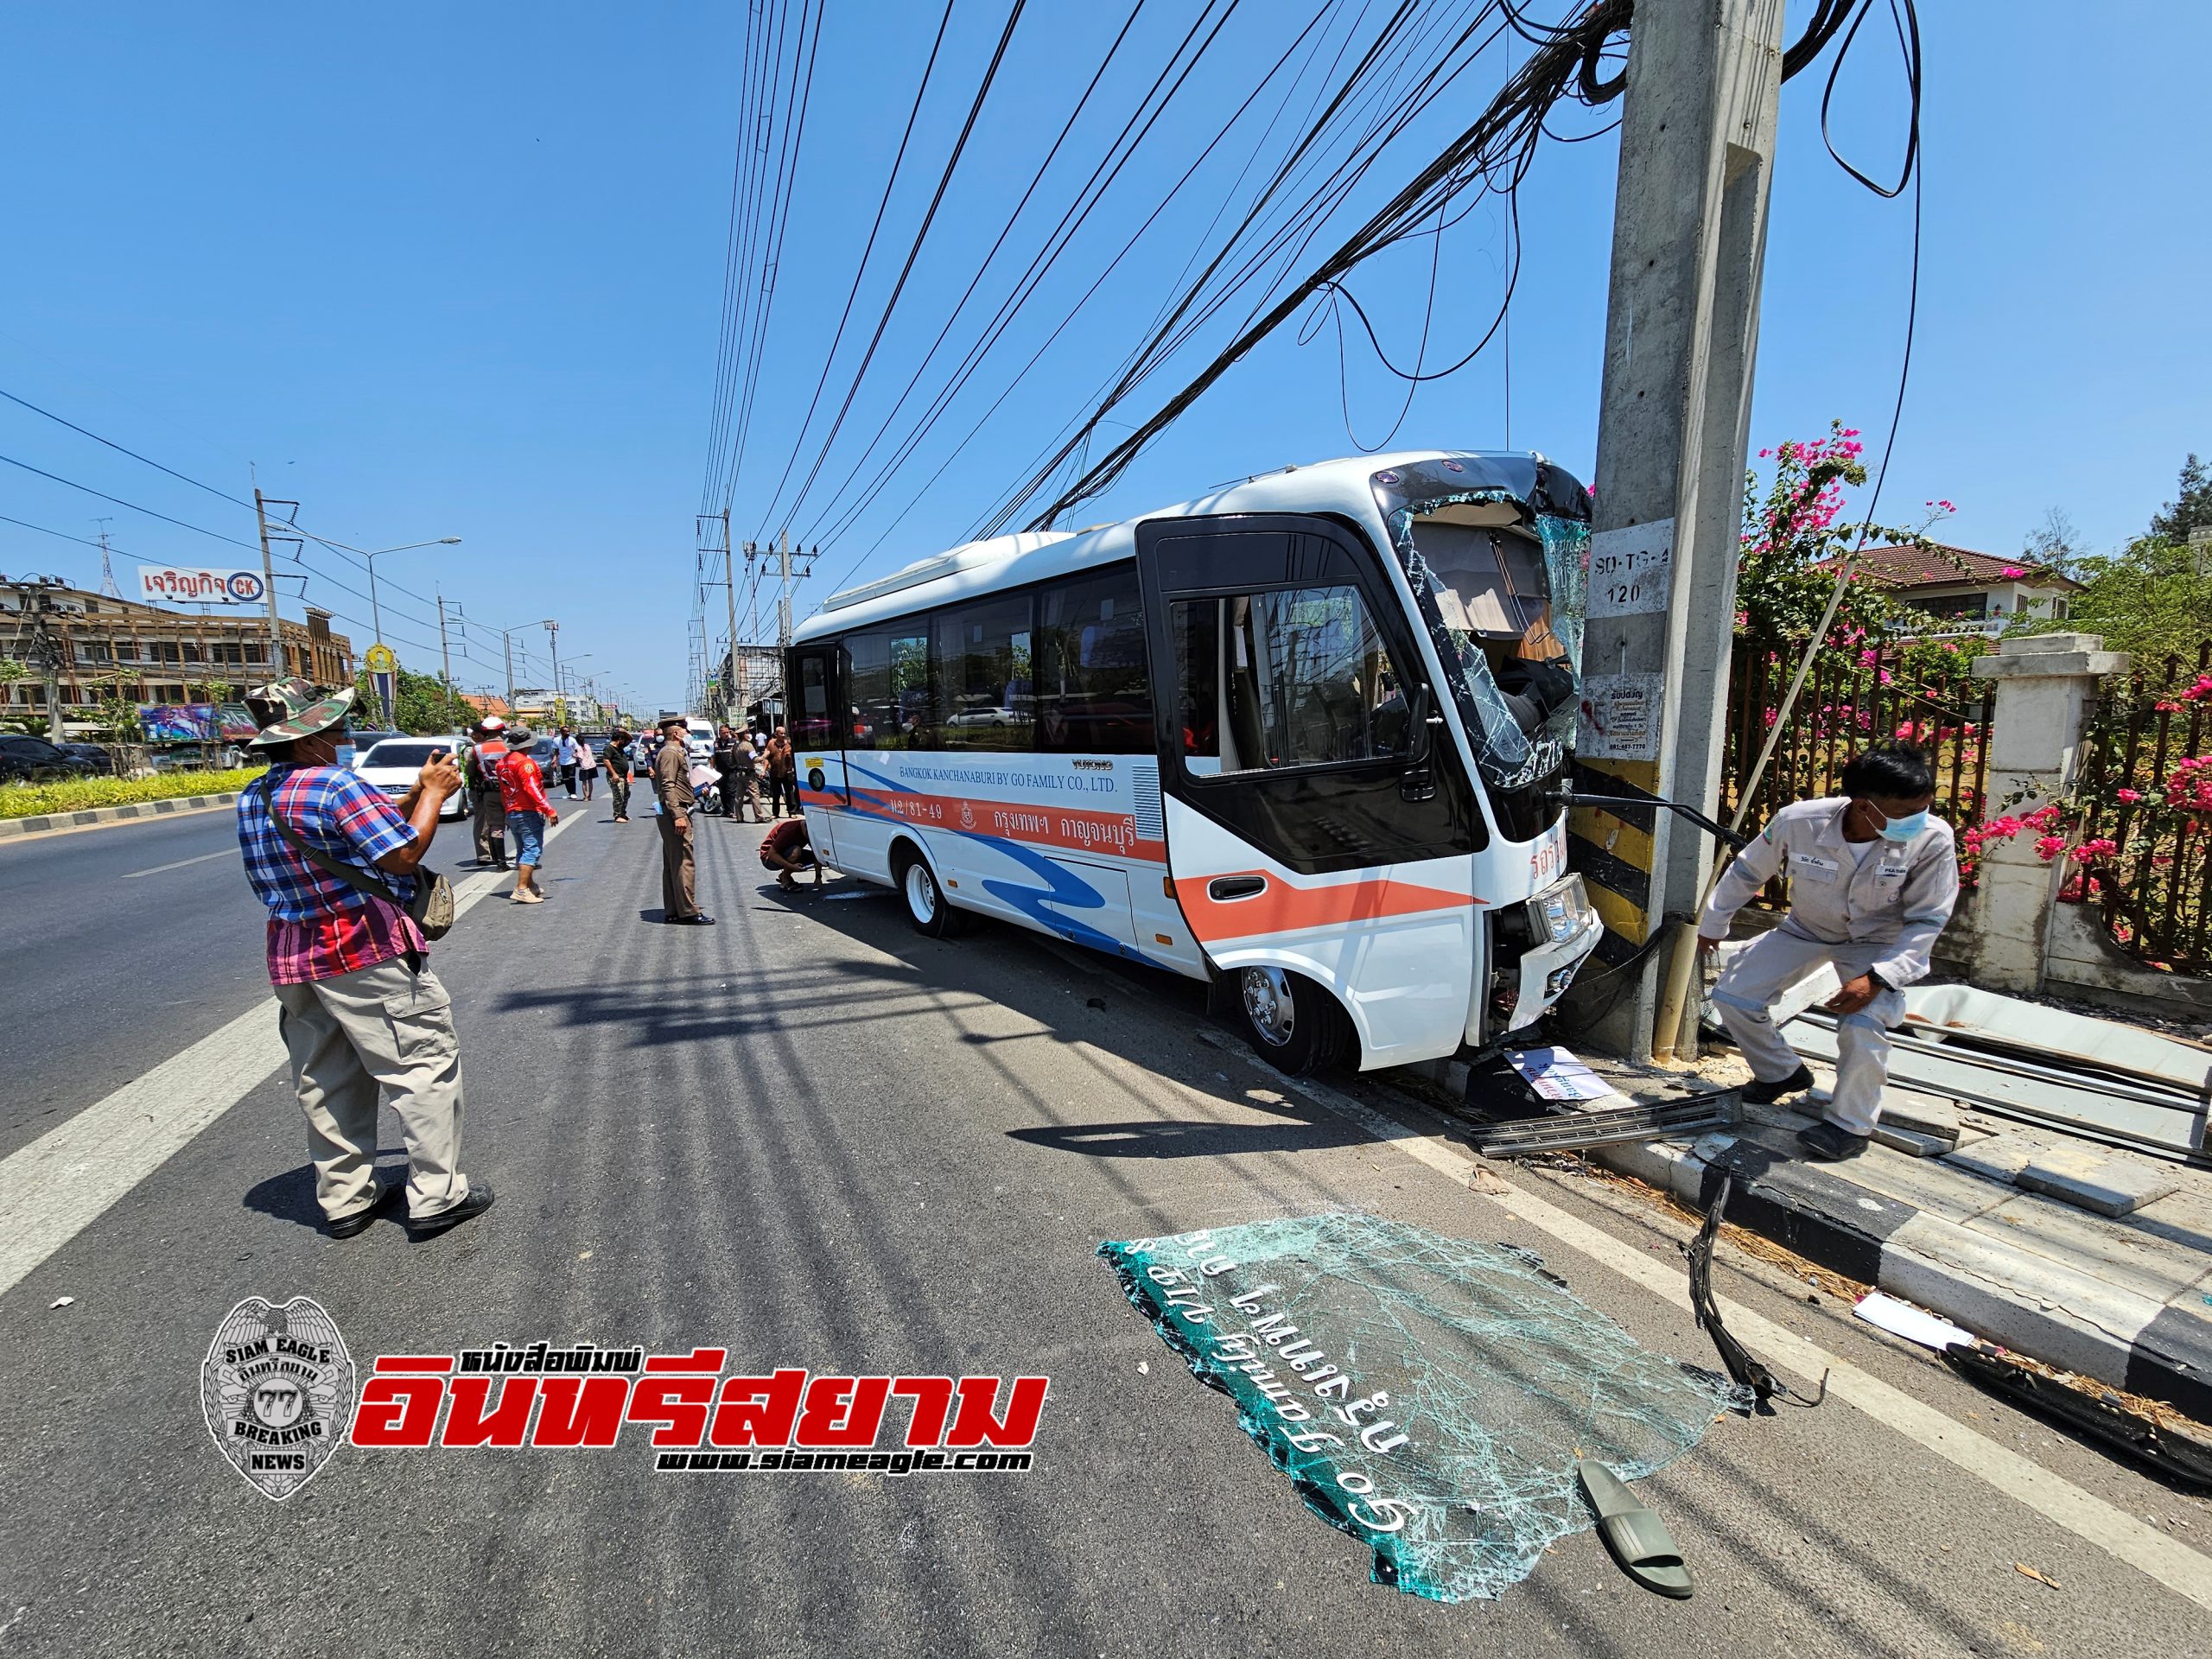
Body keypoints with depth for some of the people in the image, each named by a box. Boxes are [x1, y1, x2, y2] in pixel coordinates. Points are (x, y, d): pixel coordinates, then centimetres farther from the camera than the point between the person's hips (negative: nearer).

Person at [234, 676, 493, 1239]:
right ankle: (436, 1197, 4)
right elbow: (404, 853, -17)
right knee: (425, 1066, 0)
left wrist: (417, 792, 11)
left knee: (326, 1082, 16)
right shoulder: (336, 785, -18)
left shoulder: (253, 798, 10)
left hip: (291, 956, 9)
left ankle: (345, 1199, 27)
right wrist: (434, 794, -7)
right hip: (366, 951, -9)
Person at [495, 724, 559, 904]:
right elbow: (532, 789, -22)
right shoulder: (525, 762, -15)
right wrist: (549, 810, -23)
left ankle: (530, 885, 26)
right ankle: (522, 889, -18)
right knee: (532, 850, -10)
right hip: (528, 813, -9)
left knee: (523, 851, 17)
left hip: (511, 813, 10)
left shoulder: (504, 762, 13)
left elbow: (503, 790, 18)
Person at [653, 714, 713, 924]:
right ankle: (688, 912, -9)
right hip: (676, 813, -11)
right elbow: (668, 786, -19)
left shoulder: (676, 752, 20)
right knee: (683, 863, -10)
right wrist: (678, 815, -25)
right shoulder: (670, 753, -11)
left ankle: (672, 911, 18)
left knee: (672, 864, 12)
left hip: (674, 814, 11)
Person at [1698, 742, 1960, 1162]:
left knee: (1864, 1023, -26)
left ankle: (1851, 1126, -2)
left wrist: (1877, 978, -30)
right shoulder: (1798, 821, -28)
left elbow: (1926, 921, -17)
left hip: (1878, 942, -2)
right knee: (1731, 996, -6)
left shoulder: (1933, 840, -28)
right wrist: (1713, 923, 5)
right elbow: (1747, 872, -8)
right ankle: (1781, 1073, 23)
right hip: (1806, 930, 2)